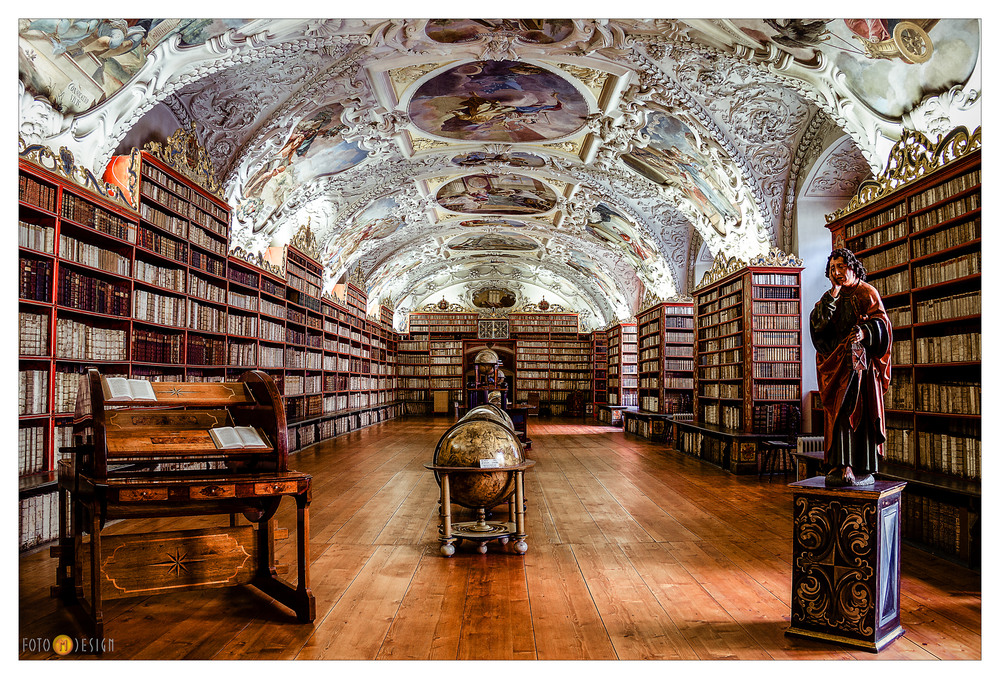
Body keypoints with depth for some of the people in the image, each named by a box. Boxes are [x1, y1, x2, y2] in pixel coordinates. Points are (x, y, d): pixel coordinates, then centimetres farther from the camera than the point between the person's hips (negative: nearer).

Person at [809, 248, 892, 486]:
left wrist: (865, 332, -25)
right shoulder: (829, 298, 15)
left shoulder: (867, 293, 4)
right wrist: (831, 297, -10)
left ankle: (865, 469, -1)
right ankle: (842, 467, -1)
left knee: (861, 411, -5)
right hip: (836, 364, 4)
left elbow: (881, 323, -5)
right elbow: (816, 322, -1)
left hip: (861, 362, -4)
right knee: (839, 412, -1)